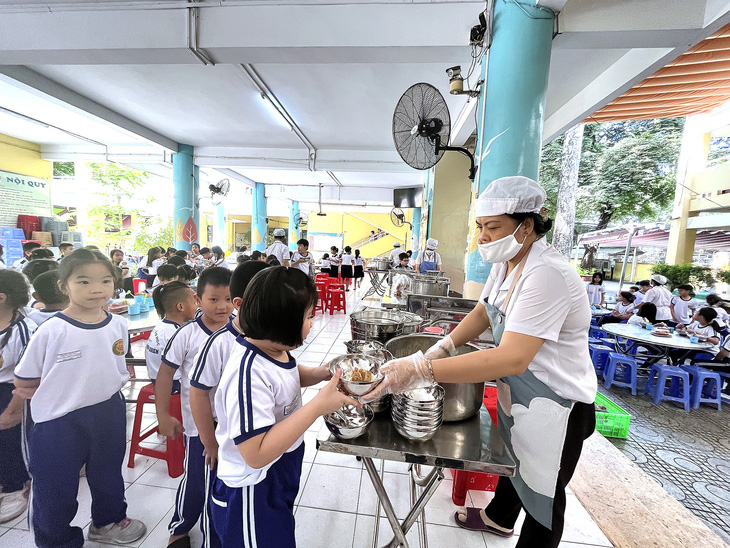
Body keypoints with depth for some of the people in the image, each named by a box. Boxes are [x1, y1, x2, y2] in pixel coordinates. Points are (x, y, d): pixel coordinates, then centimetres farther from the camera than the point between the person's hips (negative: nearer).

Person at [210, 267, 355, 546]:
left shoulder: (274, 349, -9)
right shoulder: (248, 373, -35)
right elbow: (256, 454, -34)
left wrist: (323, 373, -6)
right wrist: (318, 405, -34)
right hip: (252, 498, -8)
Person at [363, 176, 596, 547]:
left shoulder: (547, 274, -33)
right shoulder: (506, 262, -3)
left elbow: (512, 358, -41)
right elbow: (483, 312, 4)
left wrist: (422, 370, -44)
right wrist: (444, 346, -12)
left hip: (553, 406, -9)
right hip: (515, 392, 9)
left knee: (542, 496, 15)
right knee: (513, 459, 32)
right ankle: (498, 518, 60)